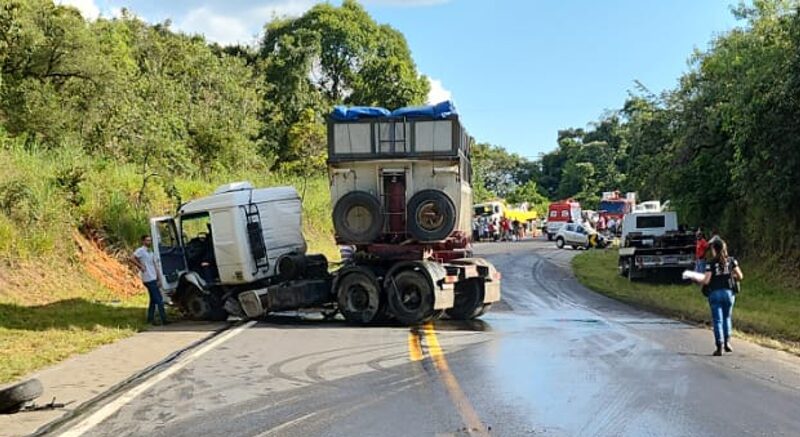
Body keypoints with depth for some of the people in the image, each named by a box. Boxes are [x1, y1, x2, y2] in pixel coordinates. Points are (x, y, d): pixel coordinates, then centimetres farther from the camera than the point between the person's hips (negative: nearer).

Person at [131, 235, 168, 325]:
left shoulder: (150, 252, 18)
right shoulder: (141, 250, -8)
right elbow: (132, 259, -23)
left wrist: (158, 278, 12)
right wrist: (140, 266, -18)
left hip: (153, 279, 9)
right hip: (149, 279, -9)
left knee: (153, 300, 13)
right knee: (159, 299, -8)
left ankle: (150, 319, 18)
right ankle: (163, 319, -6)